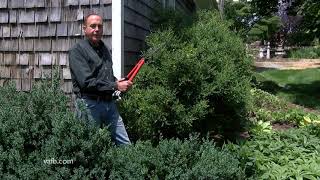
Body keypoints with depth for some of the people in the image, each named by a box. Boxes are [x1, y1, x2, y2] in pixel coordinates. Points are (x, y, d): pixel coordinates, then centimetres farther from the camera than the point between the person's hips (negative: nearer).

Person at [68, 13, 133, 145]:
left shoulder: (104, 49, 17)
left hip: (109, 103, 7)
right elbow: (86, 82, -19)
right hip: (89, 104, -7)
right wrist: (115, 86, -15)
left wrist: (119, 83, 7)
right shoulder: (77, 50, -8)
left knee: (125, 144, 7)